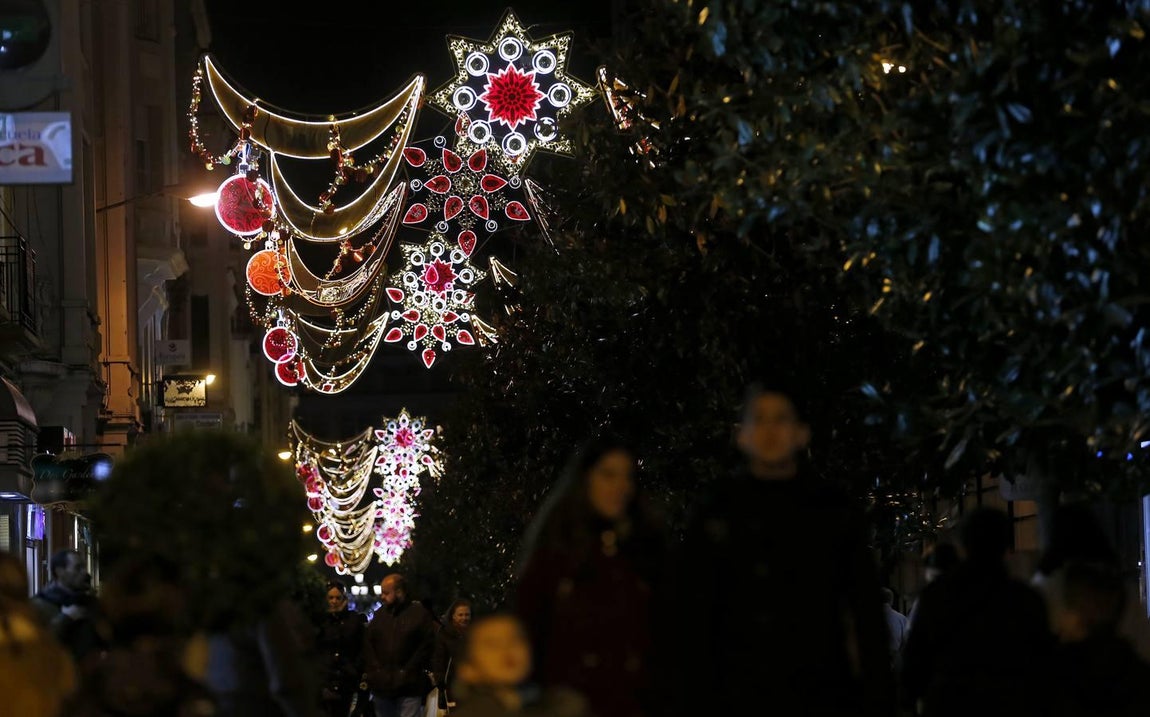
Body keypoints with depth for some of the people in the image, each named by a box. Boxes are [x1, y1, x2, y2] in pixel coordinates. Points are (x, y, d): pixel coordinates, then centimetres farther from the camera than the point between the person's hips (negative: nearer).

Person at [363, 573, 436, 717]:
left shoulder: (420, 613, -2)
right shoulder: (380, 614, 13)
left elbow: (427, 646, -5)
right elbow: (367, 645, 13)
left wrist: (407, 671, -9)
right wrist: (375, 669, -1)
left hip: (409, 688, -5)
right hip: (381, 686, 5)